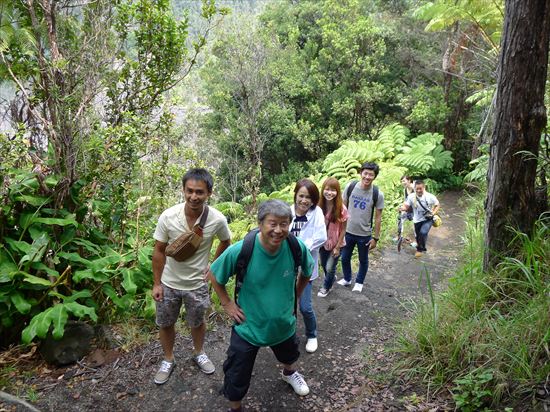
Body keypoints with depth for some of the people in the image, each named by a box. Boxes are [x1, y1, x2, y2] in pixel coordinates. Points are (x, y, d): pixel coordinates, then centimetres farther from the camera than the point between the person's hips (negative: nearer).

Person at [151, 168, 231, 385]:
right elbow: (159, 251, -9)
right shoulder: (168, 216, -22)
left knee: (197, 323, 21)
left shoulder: (217, 220, -23)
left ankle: (199, 354, 50)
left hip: (197, 284, 0)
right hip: (169, 283, 0)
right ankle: (168, 360, 44)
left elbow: (226, 243, 0)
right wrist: (156, 283, -5)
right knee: (165, 324, 18)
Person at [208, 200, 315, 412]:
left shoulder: (297, 247, -23)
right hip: (248, 326, -3)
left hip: (284, 324, 4)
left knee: (289, 355, 35)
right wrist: (227, 304, -11)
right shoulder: (240, 251, -31)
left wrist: (294, 297, 3)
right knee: (237, 379, 11)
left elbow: (307, 272, 1)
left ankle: (289, 373, 71)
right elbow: (213, 275, -12)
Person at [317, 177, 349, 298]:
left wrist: (337, 247, -10)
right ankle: (331, 277, 55)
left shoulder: (341, 209, -22)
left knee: (330, 268, 6)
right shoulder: (319, 206, -16)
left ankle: (326, 287, 37)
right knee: (324, 265, 21)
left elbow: (343, 229, -12)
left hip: (336, 244, -3)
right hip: (323, 242, 3)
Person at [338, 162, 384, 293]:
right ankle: (347, 279, 42)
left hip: (364, 234, -1)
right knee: (345, 258, 17)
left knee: (363, 260, 18)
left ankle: (359, 282, 41)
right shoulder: (350, 187, -11)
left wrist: (375, 238, -6)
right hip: (347, 231, 2)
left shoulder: (378, 194, -15)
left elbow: (378, 217, -7)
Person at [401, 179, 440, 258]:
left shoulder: (430, 197, -16)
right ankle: (422, 248, 46)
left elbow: (437, 205, 0)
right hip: (417, 220, 2)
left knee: (423, 232, -24)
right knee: (418, 236, 15)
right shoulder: (411, 197, -17)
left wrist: (433, 213, -16)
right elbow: (406, 207, -18)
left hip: (428, 219, -2)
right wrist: (402, 208, -41)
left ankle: (420, 249, 0)